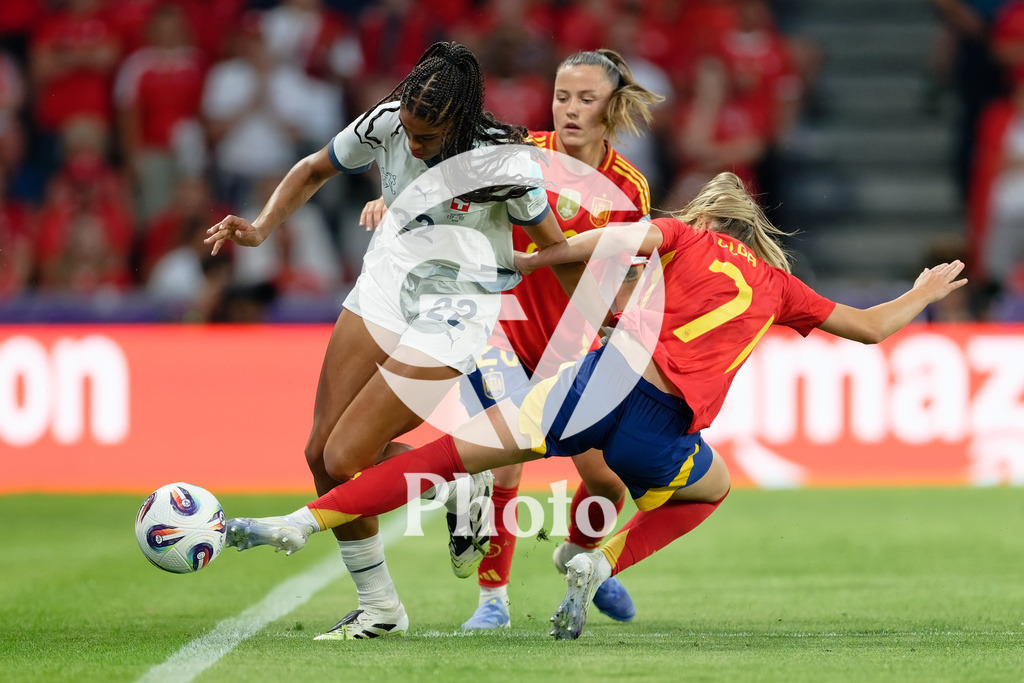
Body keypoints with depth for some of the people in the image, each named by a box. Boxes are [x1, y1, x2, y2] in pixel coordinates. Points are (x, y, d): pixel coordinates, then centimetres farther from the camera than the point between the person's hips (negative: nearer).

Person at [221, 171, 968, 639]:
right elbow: (870, 327, 33)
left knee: (456, 450, 0)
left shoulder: (685, 235, 16)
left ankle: (300, 523, -10)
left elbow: (619, 238, -5)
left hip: (612, 375, -2)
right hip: (664, 431, 2)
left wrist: (528, 259, -4)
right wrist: (925, 294, 51)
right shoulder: (775, 283, 24)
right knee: (713, 488, 34)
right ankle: (600, 566, 11)